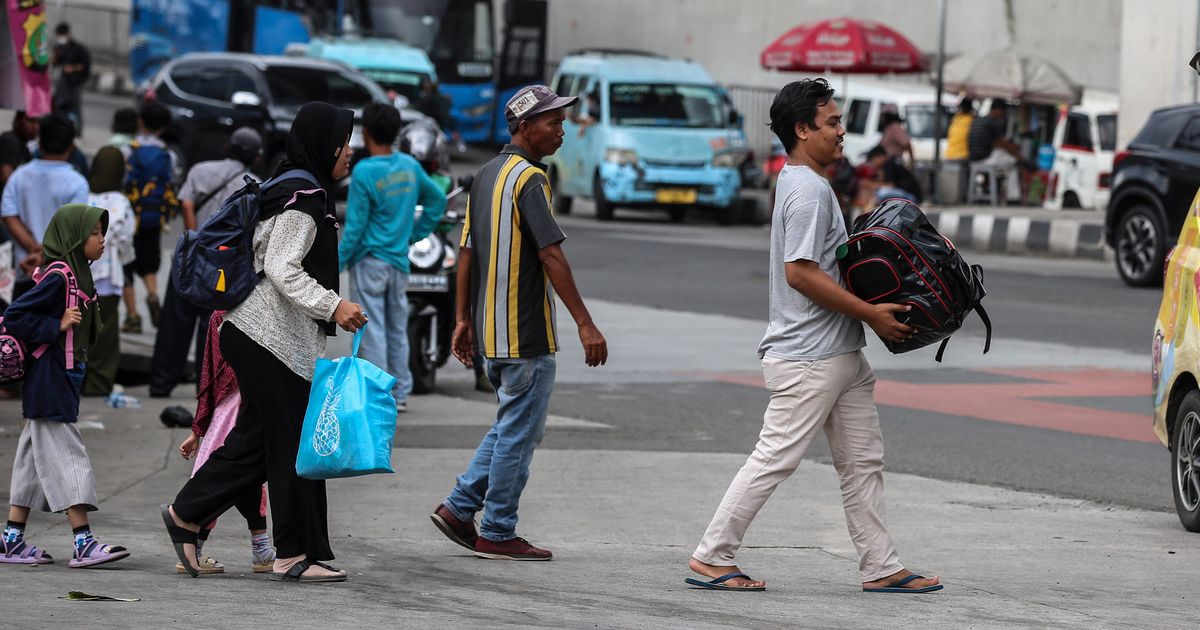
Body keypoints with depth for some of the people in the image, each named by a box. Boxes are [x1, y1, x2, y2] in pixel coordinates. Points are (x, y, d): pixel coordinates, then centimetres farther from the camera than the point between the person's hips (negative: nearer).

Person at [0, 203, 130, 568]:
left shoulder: (76, 275, 13)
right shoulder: (58, 277, -16)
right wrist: (56, 327, -20)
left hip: (60, 382, 10)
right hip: (51, 384, -10)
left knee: (34, 461, 11)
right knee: (67, 457, -10)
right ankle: (83, 543, -12)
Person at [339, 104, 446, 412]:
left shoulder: (364, 172, -16)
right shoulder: (410, 166, 3)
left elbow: (355, 226, -14)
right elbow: (437, 199, 16)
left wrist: (337, 263, -6)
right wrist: (416, 234, 20)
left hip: (369, 262, -6)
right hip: (400, 261, 6)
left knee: (372, 331, -3)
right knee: (397, 329, 13)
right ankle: (400, 394, 17)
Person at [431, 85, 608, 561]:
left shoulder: (486, 175, 13)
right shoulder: (529, 179, -15)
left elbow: (467, 251, 15)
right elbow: (551, 256, -20)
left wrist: (463, 318, 18)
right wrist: (585, 324, -20)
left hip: (492, 330, 9)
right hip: (526, 333, -9)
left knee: (514, 425, 19)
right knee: (520, 430, -1)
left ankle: (459, 507, 15)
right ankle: (497, 534, 3)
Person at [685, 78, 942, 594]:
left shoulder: (803, 184, 16)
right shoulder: (809, 190, -17)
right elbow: (800, 272, -23)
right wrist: (869, 313, -19)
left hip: (840, 355, 11)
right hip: (808, 357, -11)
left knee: (863, 462, 10)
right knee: (774, 459, -5)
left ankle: (880, 567, 13)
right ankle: (712, 556, 1)